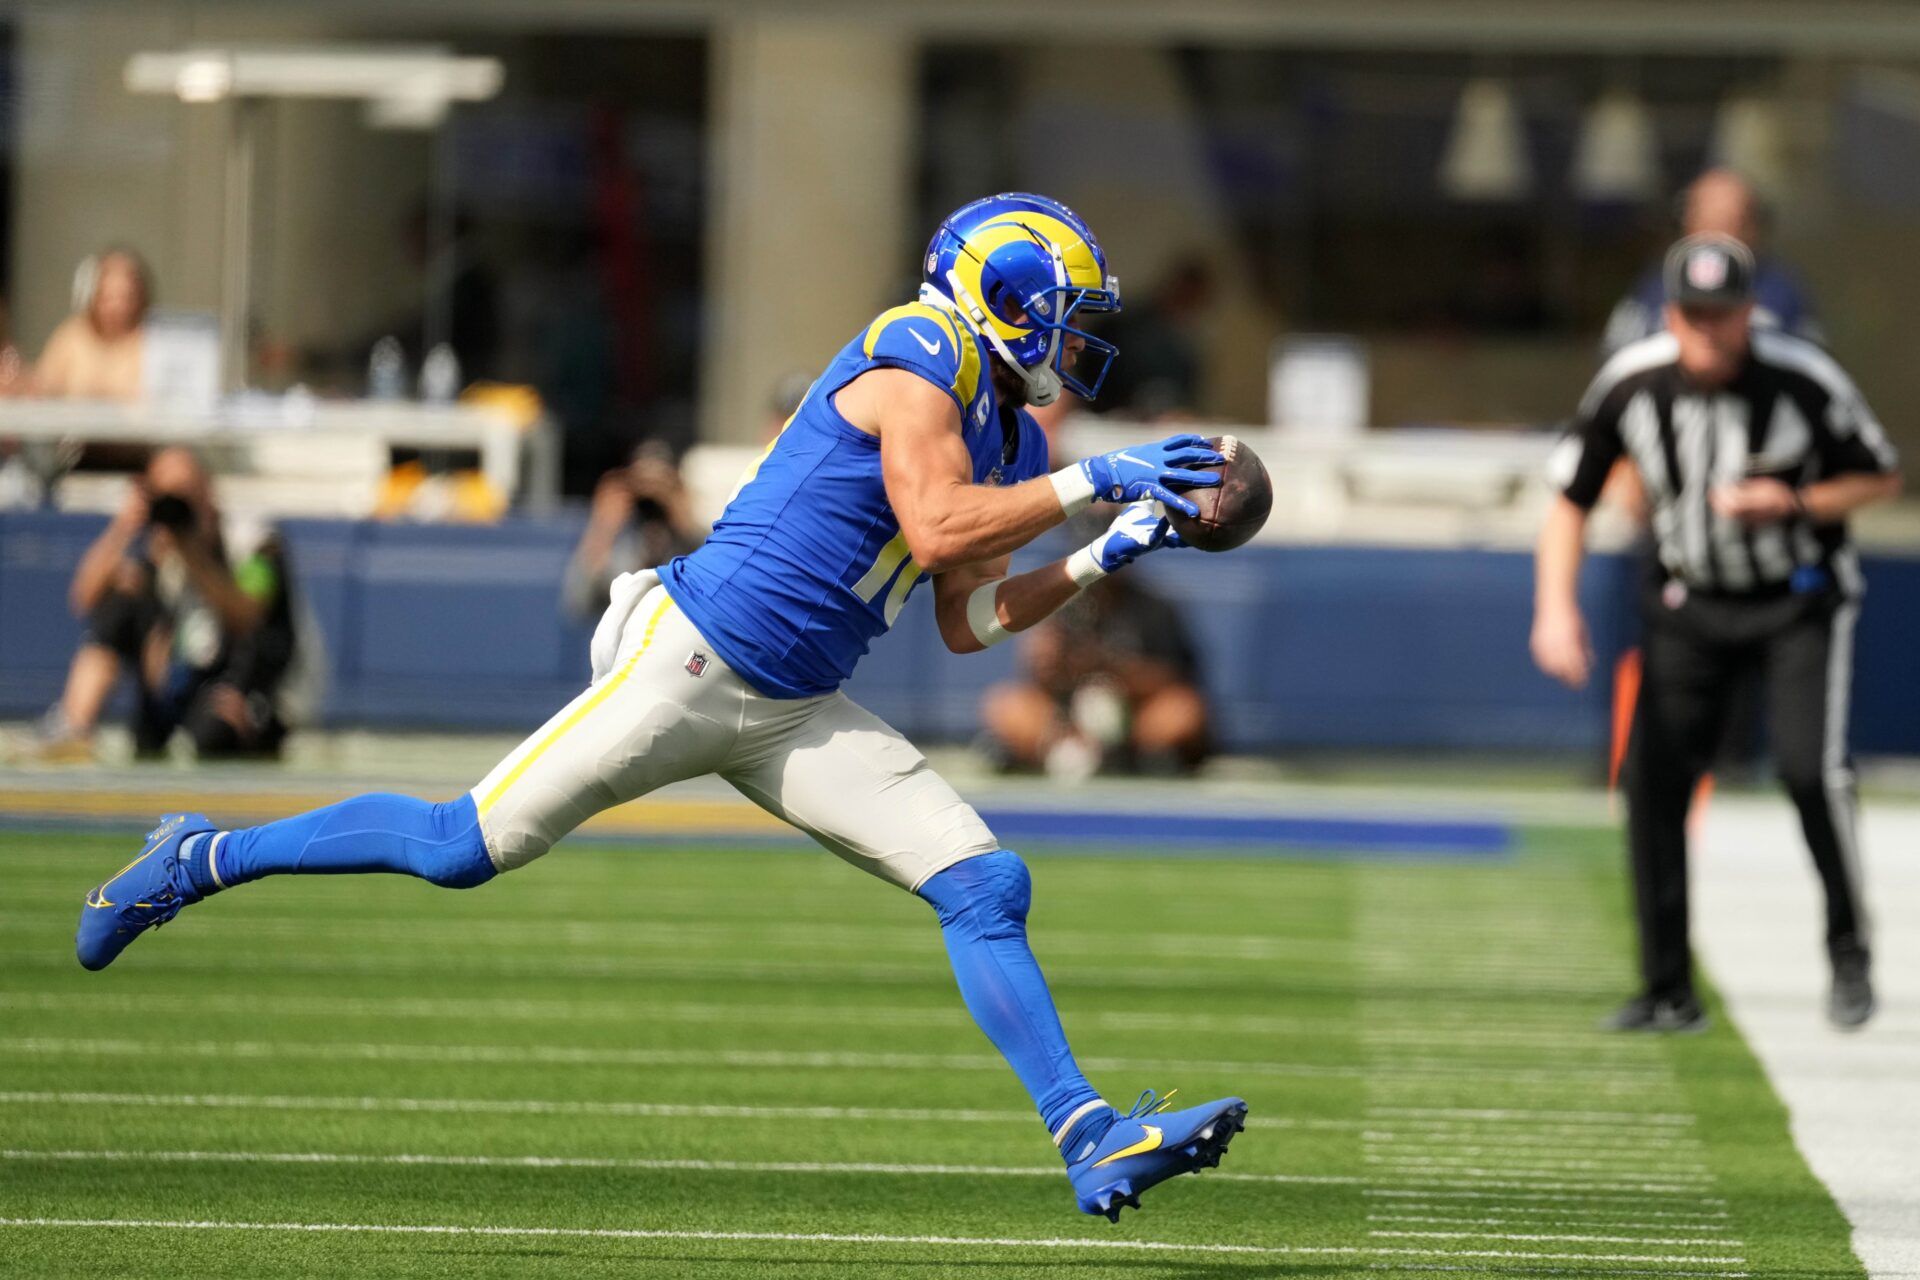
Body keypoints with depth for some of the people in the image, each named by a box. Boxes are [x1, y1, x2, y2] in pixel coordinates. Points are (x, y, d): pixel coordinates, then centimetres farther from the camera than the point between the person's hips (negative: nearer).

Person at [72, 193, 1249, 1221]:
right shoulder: (918, 357, -12)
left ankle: (1092, 1143, -3)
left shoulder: (1006, 434, 16)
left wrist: (1105, 560, 12)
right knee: (468, 846, -5)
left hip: (796, 714, 9)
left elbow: (969, 623, 19)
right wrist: (1092, 482, -18)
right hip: (693, 660, -9)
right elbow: (939, 532, -25)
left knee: (989, 886, -4)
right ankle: (201, 862, 13)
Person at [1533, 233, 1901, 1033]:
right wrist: (1555, 606, -16)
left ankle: (1849, 951, 0)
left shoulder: (1803, 382, -20)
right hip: (1689, 603, 3)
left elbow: (1882, 479, -6)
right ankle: (1668, 993, 5)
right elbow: (1571, 501, -3)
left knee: (1809, 765, -21)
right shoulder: (1630, 385, -14)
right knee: (1651, 779, -5)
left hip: (1800, 603, -3)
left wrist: (1793, 504, -23)